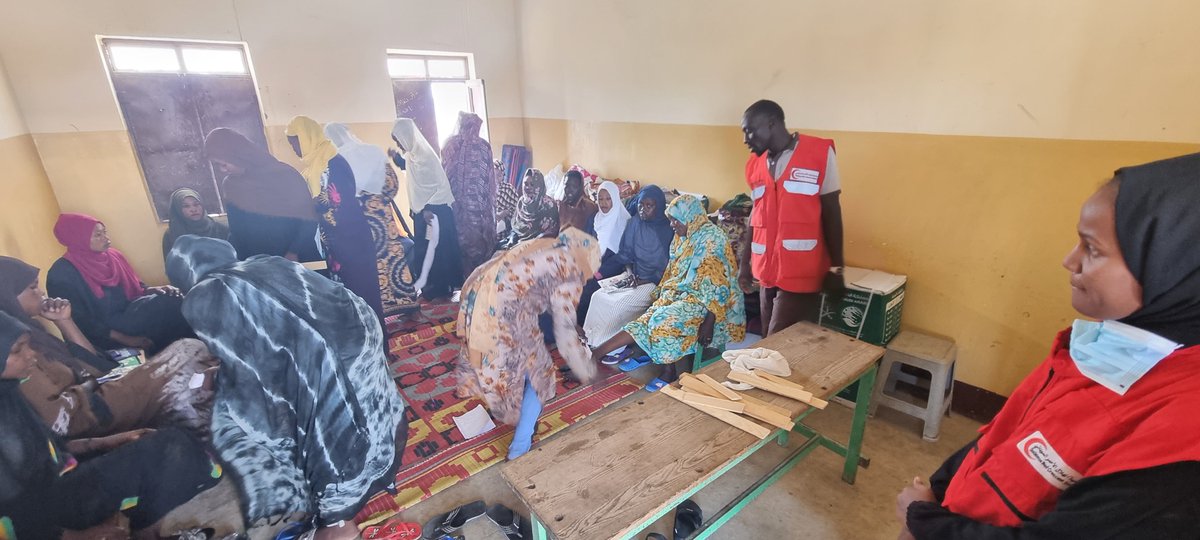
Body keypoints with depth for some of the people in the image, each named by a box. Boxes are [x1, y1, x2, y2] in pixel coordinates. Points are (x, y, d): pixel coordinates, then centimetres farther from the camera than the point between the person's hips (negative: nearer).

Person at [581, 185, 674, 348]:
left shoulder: (668, 230, -12)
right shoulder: (635, 224, 4)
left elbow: (669, 267, -13)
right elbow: (625, 254, 8)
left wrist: (644, 281, -18)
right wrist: (630, 272, -9)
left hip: (655, 283, -6)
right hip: (634, 277, 6)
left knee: (618, 304, -24)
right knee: (598, 296, -12)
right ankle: (594, 342, -4)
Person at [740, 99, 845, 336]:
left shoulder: (820, 153, -4)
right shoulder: (754, 165, 10)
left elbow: (831, 213, -3)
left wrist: (836, 267, -2)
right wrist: (746, 263, 18)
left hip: (801, 272, -5)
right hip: (767, 271, 5)